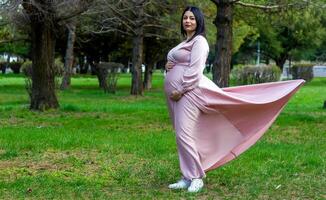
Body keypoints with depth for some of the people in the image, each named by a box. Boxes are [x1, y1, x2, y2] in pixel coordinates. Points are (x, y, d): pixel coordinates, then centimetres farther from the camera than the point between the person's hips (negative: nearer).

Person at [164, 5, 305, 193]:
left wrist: (181, 91, -18)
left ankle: (196, 178, -6)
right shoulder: (184, 43, 22)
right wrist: (168, 65, 5)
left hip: (188, 91, -10)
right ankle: (188, 177, 13)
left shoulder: (199, 41, -6)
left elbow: (194, 70, -15)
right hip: (175, 93, 10)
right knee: (182, 135, 8)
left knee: (185, 134, -14)